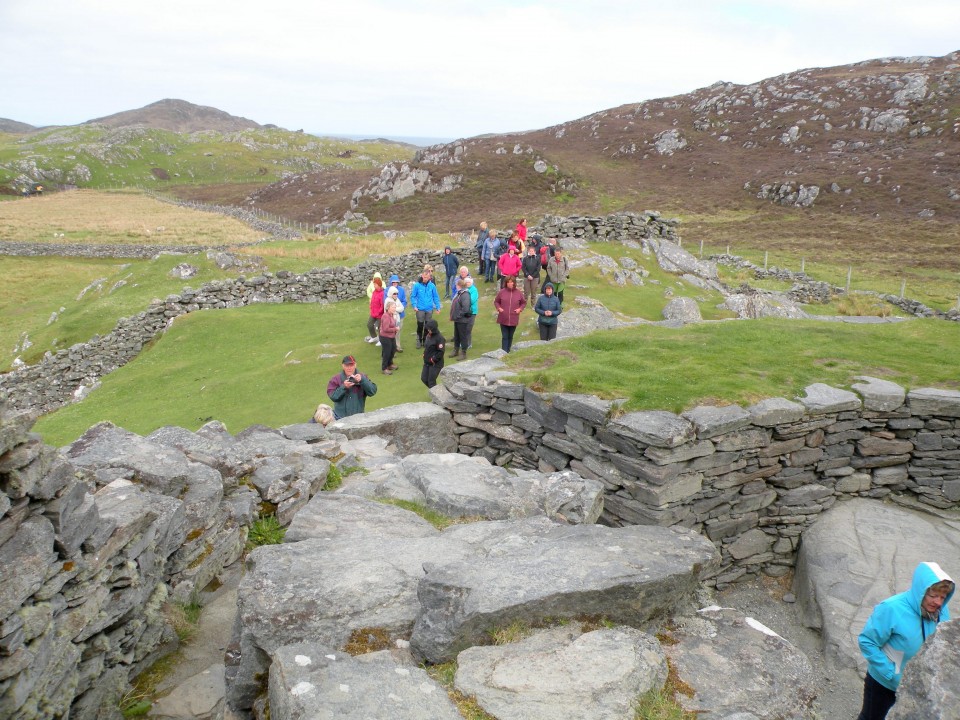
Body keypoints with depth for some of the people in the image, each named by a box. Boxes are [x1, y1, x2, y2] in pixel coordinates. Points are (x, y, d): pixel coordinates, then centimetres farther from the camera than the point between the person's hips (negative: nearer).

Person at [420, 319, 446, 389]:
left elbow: (441, 352, -21)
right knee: (424, 379, 11)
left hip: (435, 364, -8)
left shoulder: (439, 338, -19)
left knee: (431, 381, -3)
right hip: (427, 362, 8)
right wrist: (424, 354, 5)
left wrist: (433, 359, -17)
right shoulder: (428, 336, 5)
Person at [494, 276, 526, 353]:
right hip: (503, 319, -1)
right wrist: (498, 308, -7)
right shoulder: (502, 292, -2)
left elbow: (524, 302, 14)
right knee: (505, 337, -3)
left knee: (510, 337, 12)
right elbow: (496, 301, 10)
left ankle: (508, 351, 23)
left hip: (513, 320, 1)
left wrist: (520, 309, -3)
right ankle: (504, 352, -2)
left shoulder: (519, 293, 0)